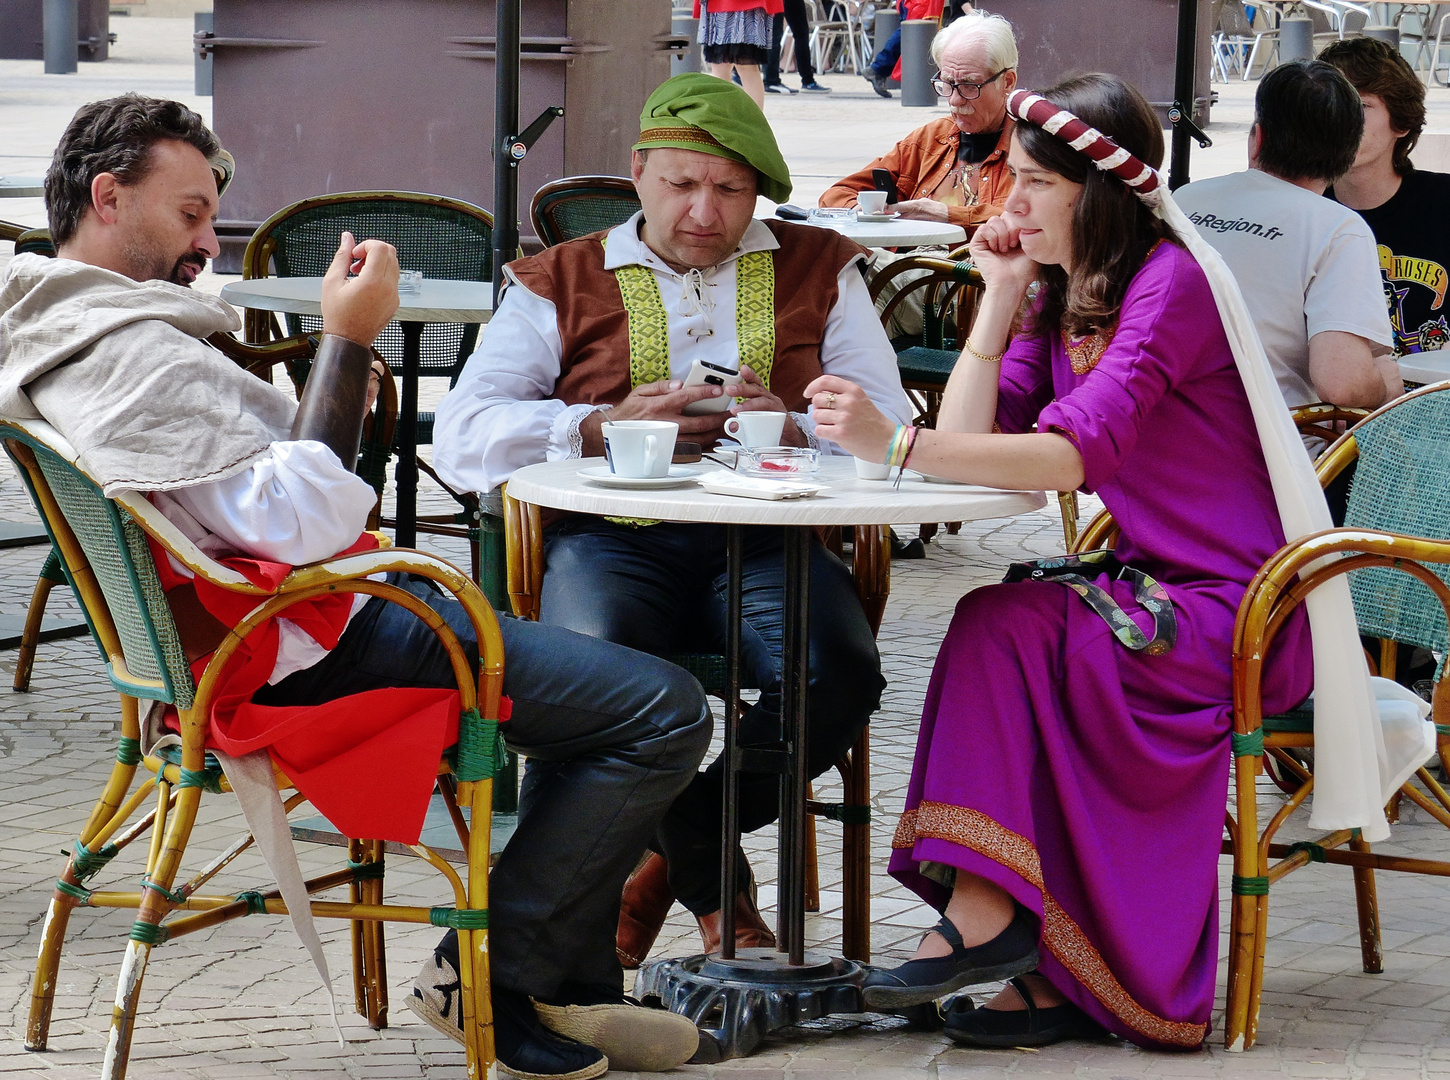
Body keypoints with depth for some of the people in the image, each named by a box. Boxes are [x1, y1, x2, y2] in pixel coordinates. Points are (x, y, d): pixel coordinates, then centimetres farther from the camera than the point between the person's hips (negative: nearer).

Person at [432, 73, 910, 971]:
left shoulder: (819, 271, 21)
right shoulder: (560, 283, 19)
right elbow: (463, 436, 5)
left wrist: (790, 429, -11)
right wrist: (605, 426, -8)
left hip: (764, 538, 1)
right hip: (614, 536, -1)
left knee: (841, 677, -31)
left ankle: (669, 851, -4)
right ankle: (712, 882, -8)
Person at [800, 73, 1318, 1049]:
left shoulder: (1171, 282, -16)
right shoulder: (1062, 295, 11)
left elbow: (1073, 454, -29)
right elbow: (970, 437, 0)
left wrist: (894, 444, -37)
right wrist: (1001, 295, -2)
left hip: (1246, 612, -8)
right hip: (1160, 590, 8)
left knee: (1003, 625, -24)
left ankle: (987, 911, -19)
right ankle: (1055, 972, -16)